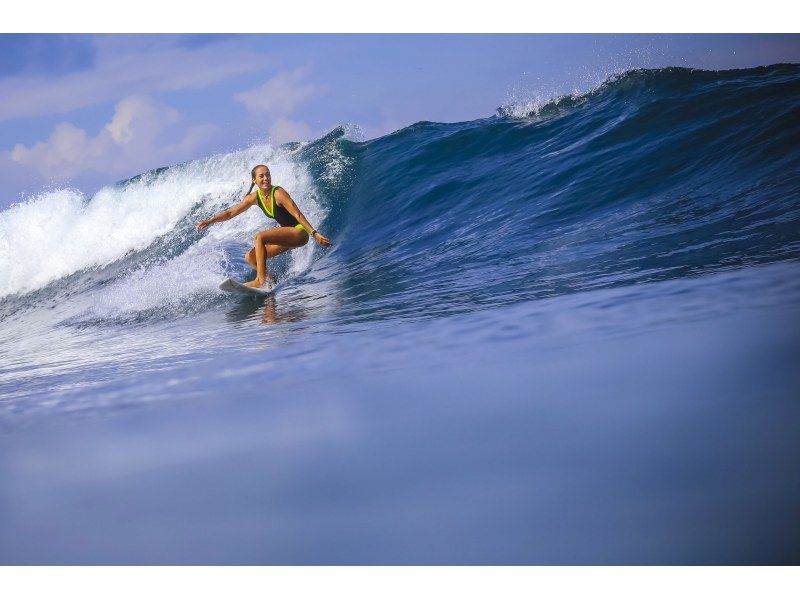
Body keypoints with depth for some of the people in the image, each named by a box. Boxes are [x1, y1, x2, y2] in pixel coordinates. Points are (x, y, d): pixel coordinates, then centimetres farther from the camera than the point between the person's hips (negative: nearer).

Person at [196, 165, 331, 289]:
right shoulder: (255, 197, 1)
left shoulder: (278, 193, -19)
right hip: (288, 237, 8)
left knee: (259, 237, -26)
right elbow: (231, 212, 6)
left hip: (299, 232, -8)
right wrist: (210, 221, -5)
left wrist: (314, 233, -26)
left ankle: (261, 280, -29)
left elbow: (298, 215, -20)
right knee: (250, 257, 4)